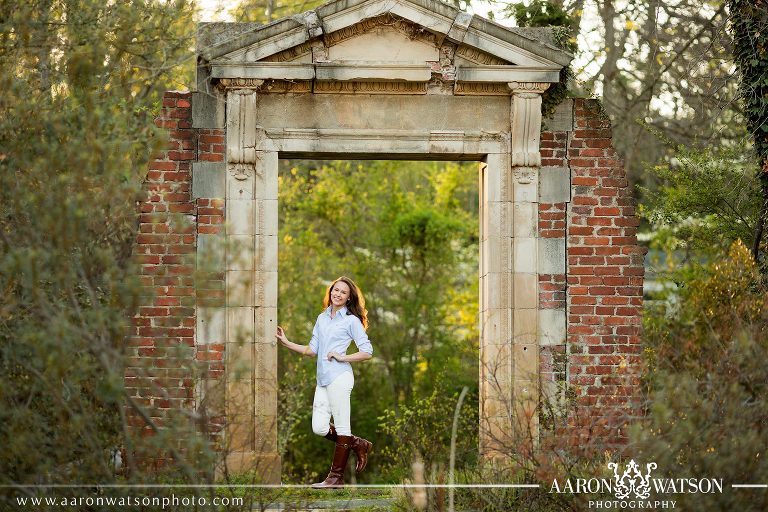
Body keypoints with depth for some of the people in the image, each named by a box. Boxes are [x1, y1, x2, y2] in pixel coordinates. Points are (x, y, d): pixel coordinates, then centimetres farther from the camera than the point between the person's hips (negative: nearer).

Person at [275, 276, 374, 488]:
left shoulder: (351, 320, 0)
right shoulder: (322, 318, 18)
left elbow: (367, 351, -3)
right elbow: (312, 349, 17)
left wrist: (343, 357, -11)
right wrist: (287, 343, 10)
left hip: (339, 377, -7)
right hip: (322, 379, 7)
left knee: (341, 427, -2)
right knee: (319, 427, 2)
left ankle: (336, 477, 3)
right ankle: (359, 445, 22)